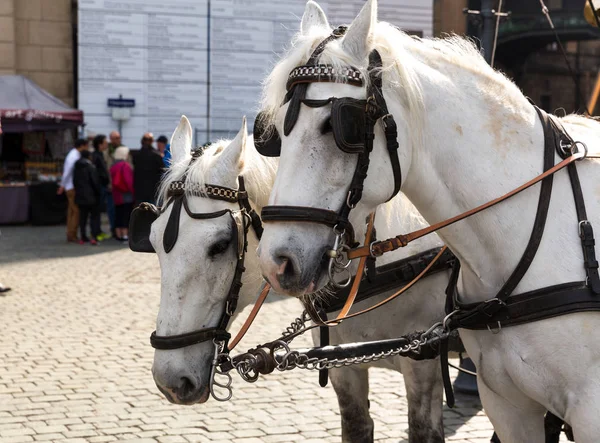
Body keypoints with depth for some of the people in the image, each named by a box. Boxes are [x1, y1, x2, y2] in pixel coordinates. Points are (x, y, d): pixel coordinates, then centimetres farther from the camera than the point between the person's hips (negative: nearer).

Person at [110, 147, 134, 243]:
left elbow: (113, 181, 14)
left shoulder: (113, 166, 11)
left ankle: (119, 235, 14)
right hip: (127, 195, -8)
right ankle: (125, 235, -6)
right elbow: (129, 180, -19)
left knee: (118, 216, 10)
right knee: (126, 215, -4)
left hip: (117, 195, 8)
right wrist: (132, 190, -11)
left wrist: (115, 191, 17)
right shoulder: (125, 165, -14)